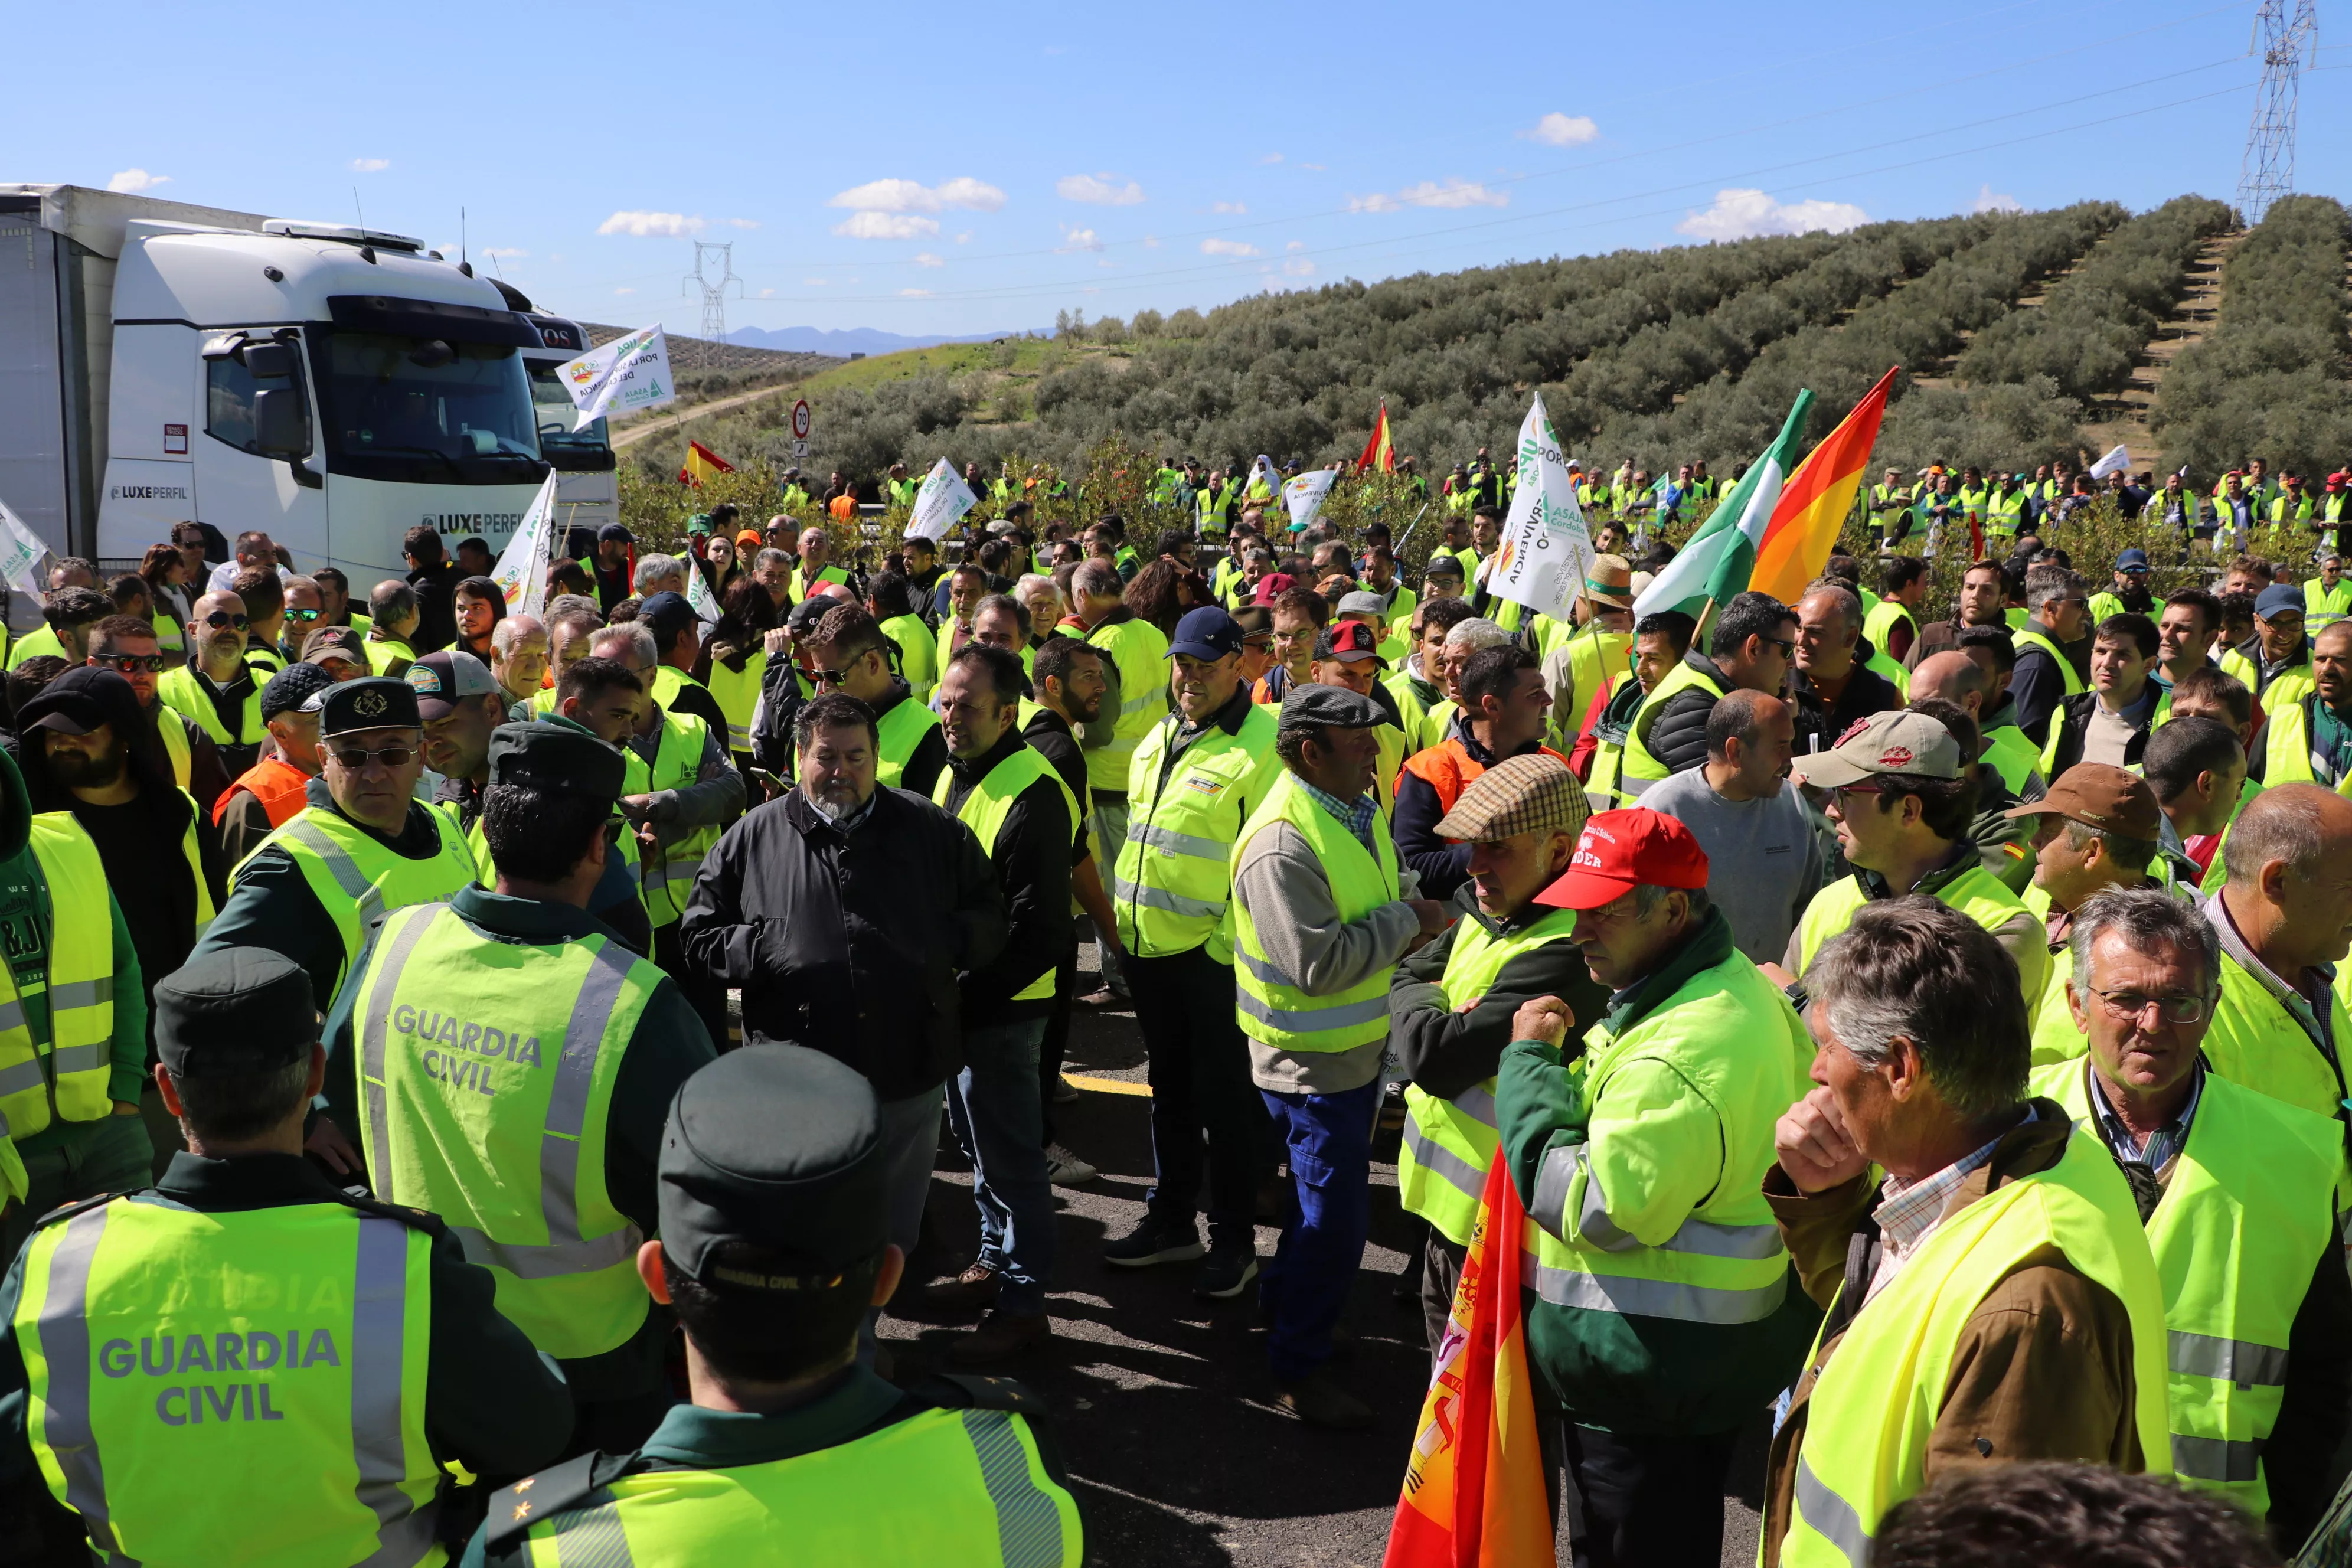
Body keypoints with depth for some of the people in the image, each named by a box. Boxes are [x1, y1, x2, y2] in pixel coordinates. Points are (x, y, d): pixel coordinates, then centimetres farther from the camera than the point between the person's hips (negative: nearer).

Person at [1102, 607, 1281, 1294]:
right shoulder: (1160, 738, 12)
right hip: (1149, 949, 8)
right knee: (1170, 1089, 19)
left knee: (1225, 1099, 4)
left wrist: (1230, 939, -18)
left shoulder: (1264, 744, -13)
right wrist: (1122, 919, 15)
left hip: (1216, 954, -7)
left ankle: (1233, 1240, 19)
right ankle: (1171, 1220, 34)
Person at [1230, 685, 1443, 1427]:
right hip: (1313, 1062, -9)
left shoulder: (1357, 811, 3)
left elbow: (1387, 887, 15)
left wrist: (1412, 899, -9)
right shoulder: (1283, 845, -28)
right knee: (1336, 1219, 1)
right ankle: (1298, 1371, 18)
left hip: (1357, 1048, 9)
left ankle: (1284, 1305, 45)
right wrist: (1406, 920, -21)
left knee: (1327, 1204, 24)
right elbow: (1319, 963, -31)